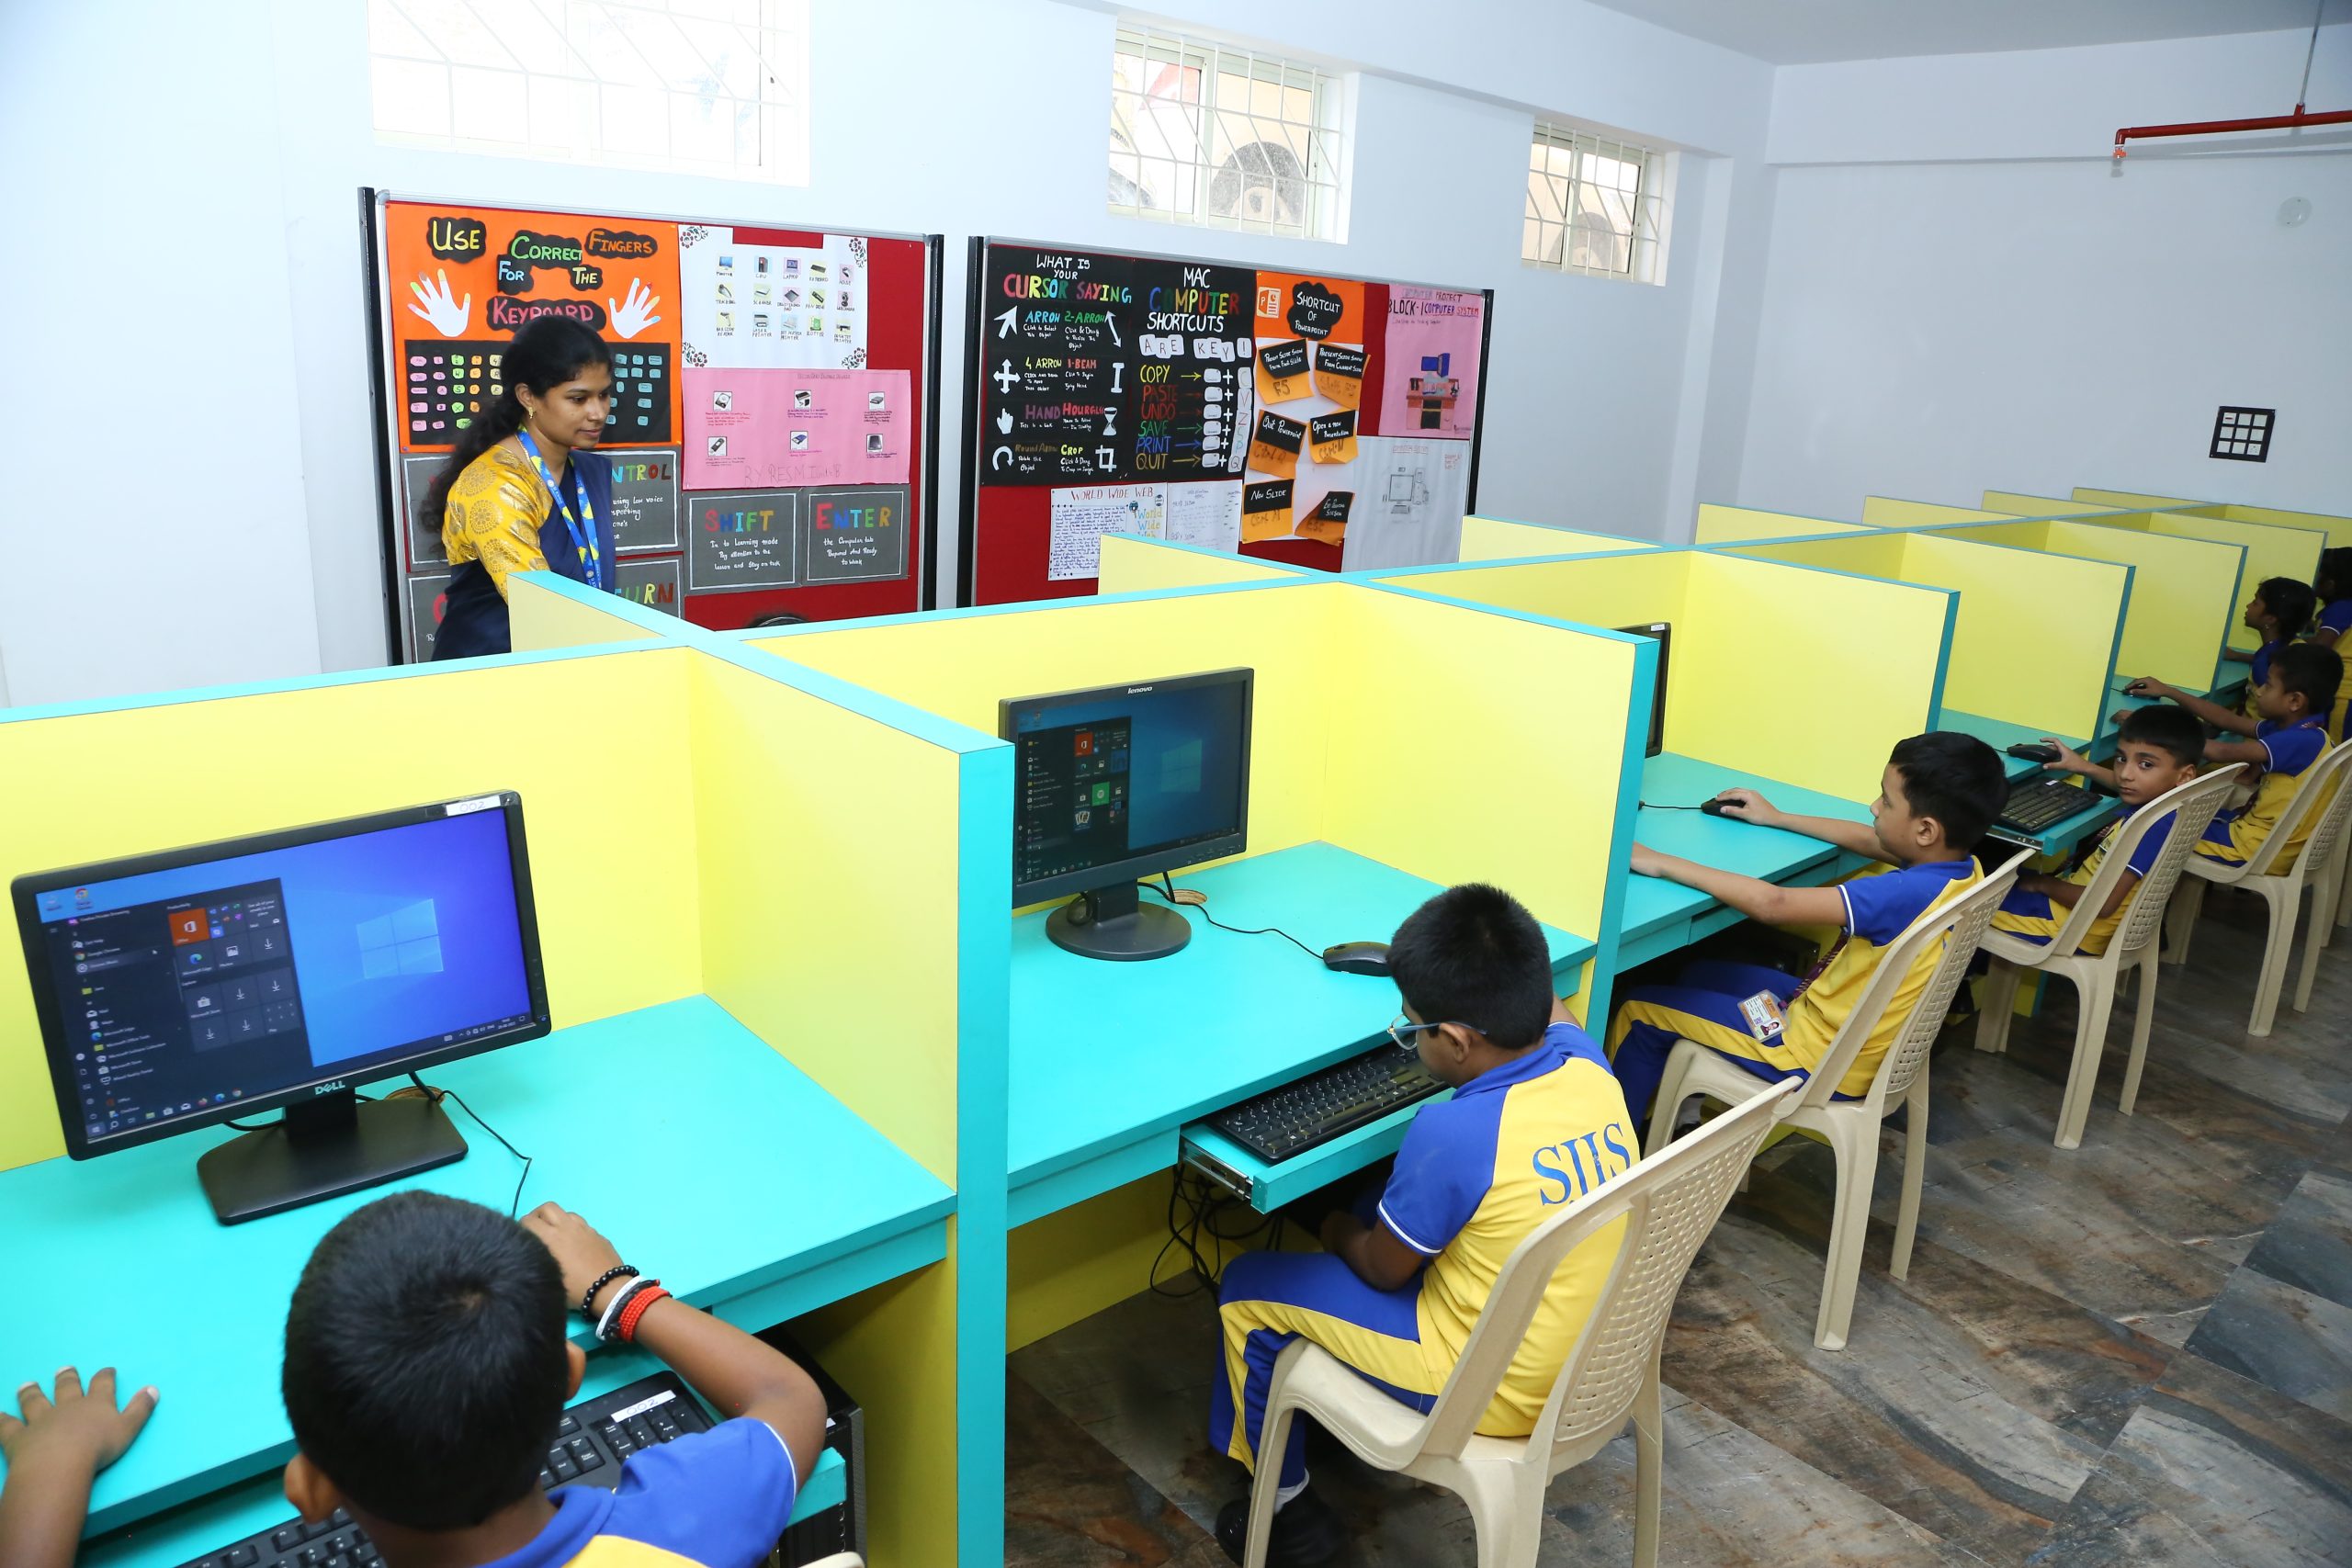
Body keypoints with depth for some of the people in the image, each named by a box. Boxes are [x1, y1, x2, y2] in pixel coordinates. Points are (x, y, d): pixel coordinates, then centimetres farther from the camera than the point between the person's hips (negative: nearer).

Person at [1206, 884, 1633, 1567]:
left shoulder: (1456, 1132, -31)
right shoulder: (1584, 1058, -12)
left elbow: (1383, 1269, -12)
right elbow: (1545, 1006, 16)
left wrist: (1338, 1232, 6)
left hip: (1500, 1393, -7)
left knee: (1249, 1287, 6)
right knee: (1389, 1208, 24)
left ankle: (1289, 1509, 25)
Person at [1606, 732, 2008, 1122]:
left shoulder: (1908, 895, -34)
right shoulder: (1960, 867, -7)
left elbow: (1771, 903, -37)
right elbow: (1867, 840, 13)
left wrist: (1664, 864, -29)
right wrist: (1778, 818, 22)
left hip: (1822, 1065, -9)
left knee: (1640, 1011, 1)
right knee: (1700, 972, 22)